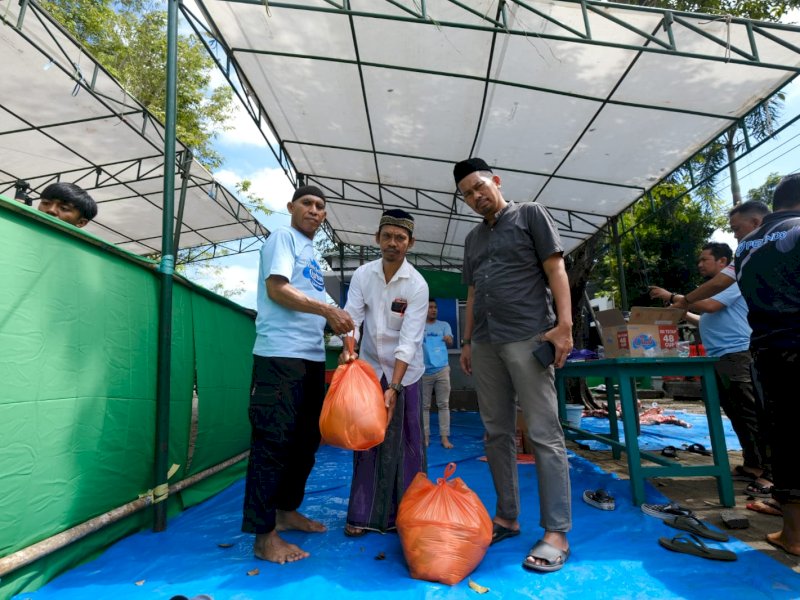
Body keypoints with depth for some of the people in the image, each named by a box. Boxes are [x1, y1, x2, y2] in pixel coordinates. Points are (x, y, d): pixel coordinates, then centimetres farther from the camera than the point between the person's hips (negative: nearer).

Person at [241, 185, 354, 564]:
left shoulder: (311, 253, 23)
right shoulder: (283, 237, -1)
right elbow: (277, 289, -15)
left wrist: (335, 321, 11)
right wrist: (327, 309, -17)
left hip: (311, 357, 9)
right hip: (281, 354, -9)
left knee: (306, 439, 15)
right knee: (274, 440, -5)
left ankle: (286, 510, 30)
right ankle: (265, 536, 4)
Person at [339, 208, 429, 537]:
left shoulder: (417, 285, -14)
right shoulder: (362, 275, -5)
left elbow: (409, 339, -19)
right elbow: (352, 317, -13)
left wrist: (394, 387, -26)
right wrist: (348, 348, -35)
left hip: (404, 373, -2)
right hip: (369, 367, 2)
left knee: (405, 442, 2)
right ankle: (363, 514, 18)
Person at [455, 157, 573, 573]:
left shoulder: (530, 215, 6)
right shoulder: (473, 238, 22)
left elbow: (555, 270, -2)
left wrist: (564, 324, -13)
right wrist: (467, 341, 17)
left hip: (528, 337, -6)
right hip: (485, 344, 6)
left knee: (545, 434, -5)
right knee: (497, 434, 9)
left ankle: (556, 533, 4)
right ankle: (507, 517, 21)